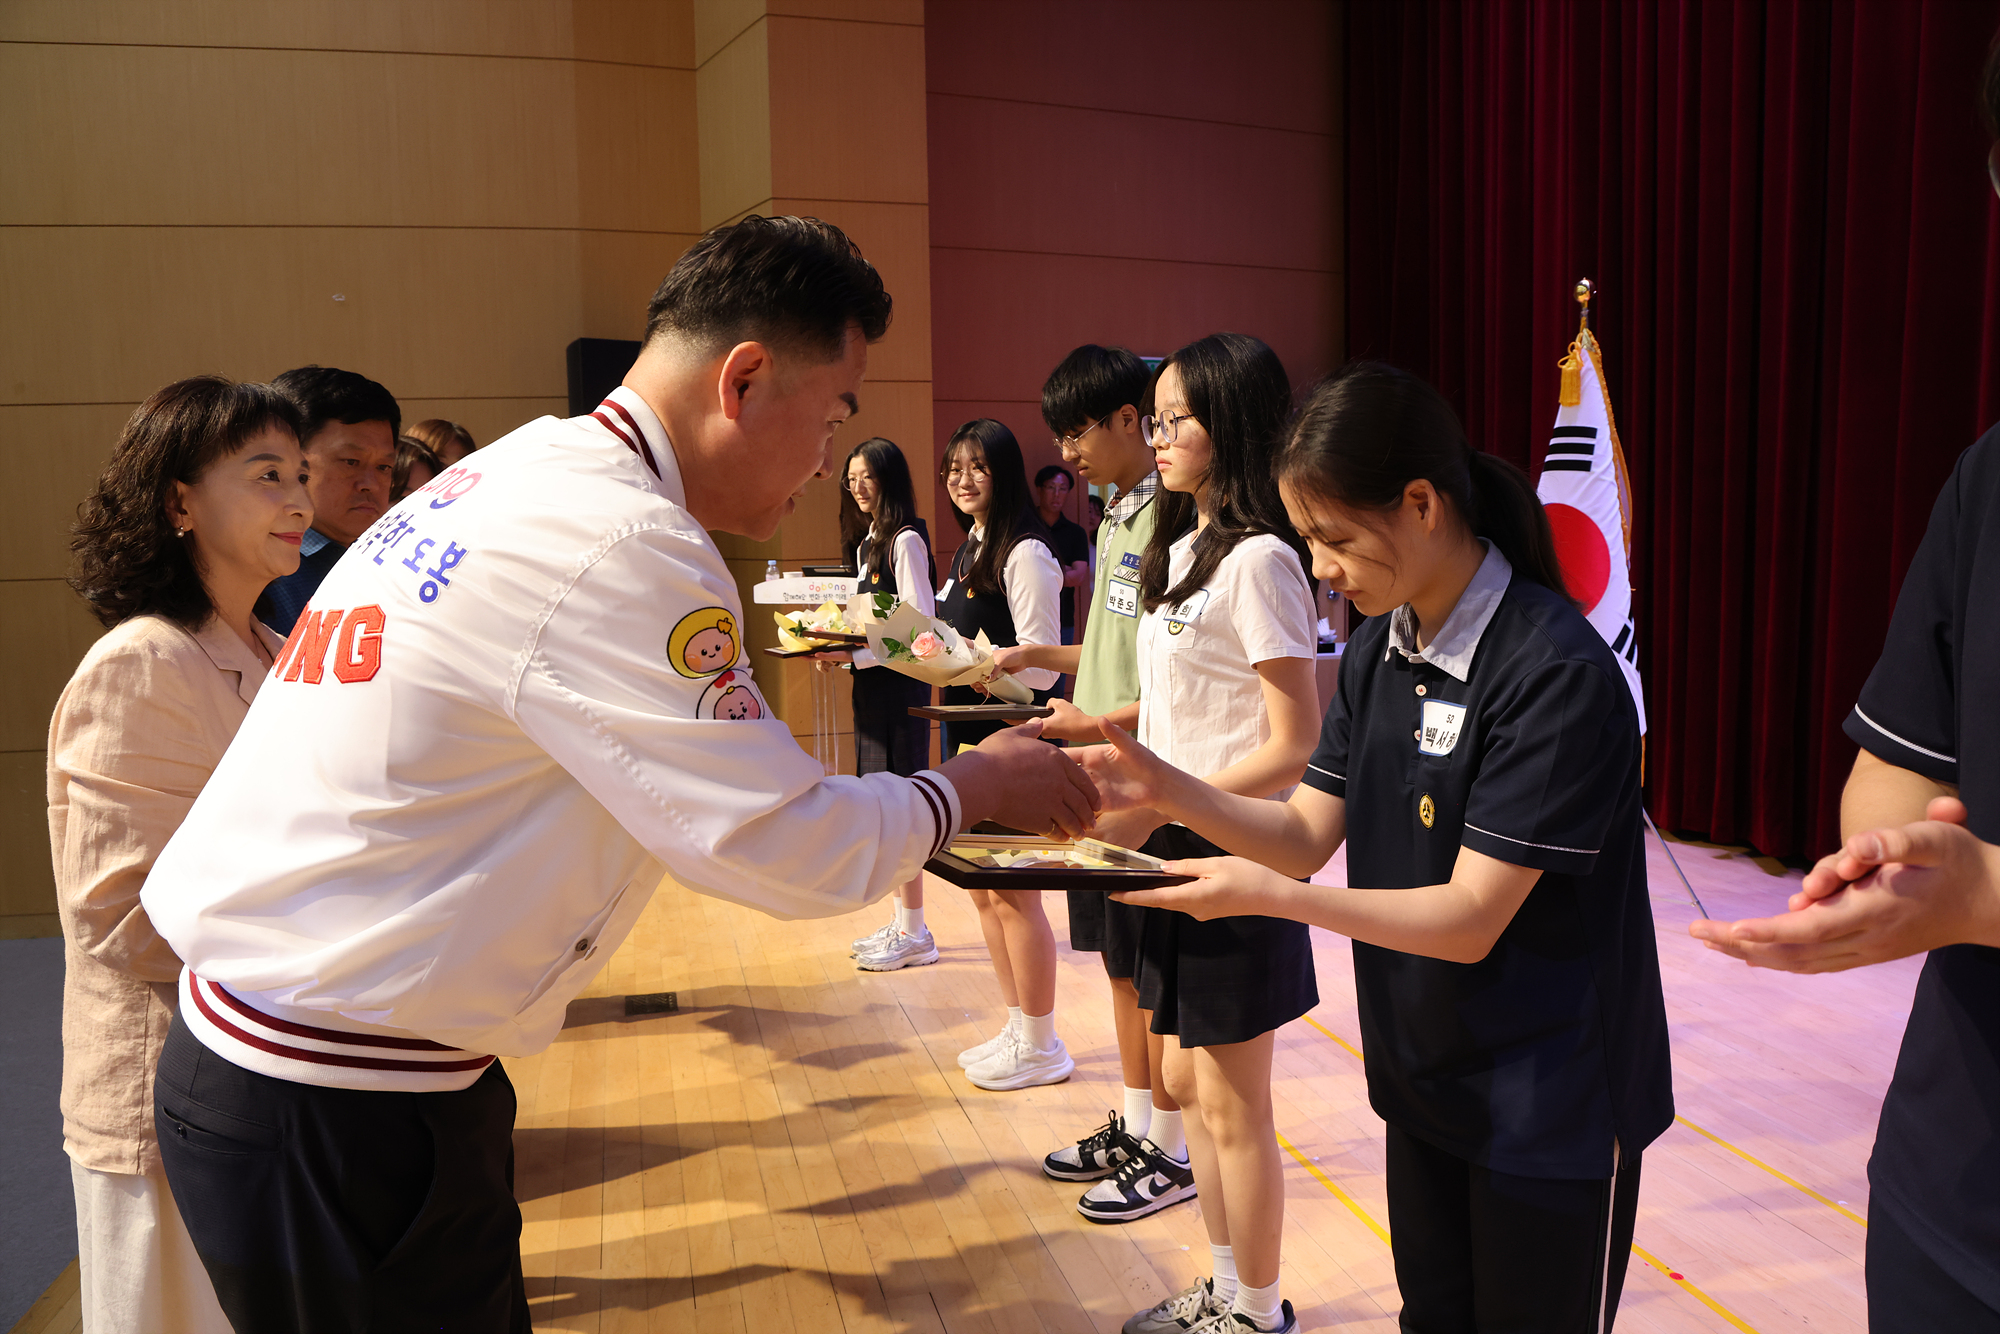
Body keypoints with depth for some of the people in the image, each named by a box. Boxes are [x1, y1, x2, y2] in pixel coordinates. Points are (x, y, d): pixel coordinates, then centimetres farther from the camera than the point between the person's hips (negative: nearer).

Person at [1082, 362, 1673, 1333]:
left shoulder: (1557, 675, -24)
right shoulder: (1376, 650, 0)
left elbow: (1470, 919, -24)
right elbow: (1306, 835, 0)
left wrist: (1264, 895, -29)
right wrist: (1164, 789, -14)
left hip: (1550, 1106, -6)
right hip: (1424, 1073, 7)